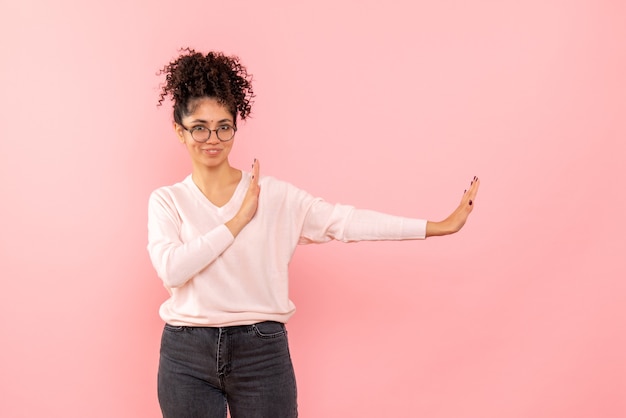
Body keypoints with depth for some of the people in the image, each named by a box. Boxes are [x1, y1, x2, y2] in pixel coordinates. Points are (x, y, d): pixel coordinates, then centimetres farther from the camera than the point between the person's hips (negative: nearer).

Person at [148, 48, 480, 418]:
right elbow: (171, 268, -14)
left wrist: (439, 226, -13)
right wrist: (239, 219, -11)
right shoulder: (167, 201, 2)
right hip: (187, 357, 1)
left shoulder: (274, 195, 0)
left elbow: (346, 222, -7)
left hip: (262, 351, -1)